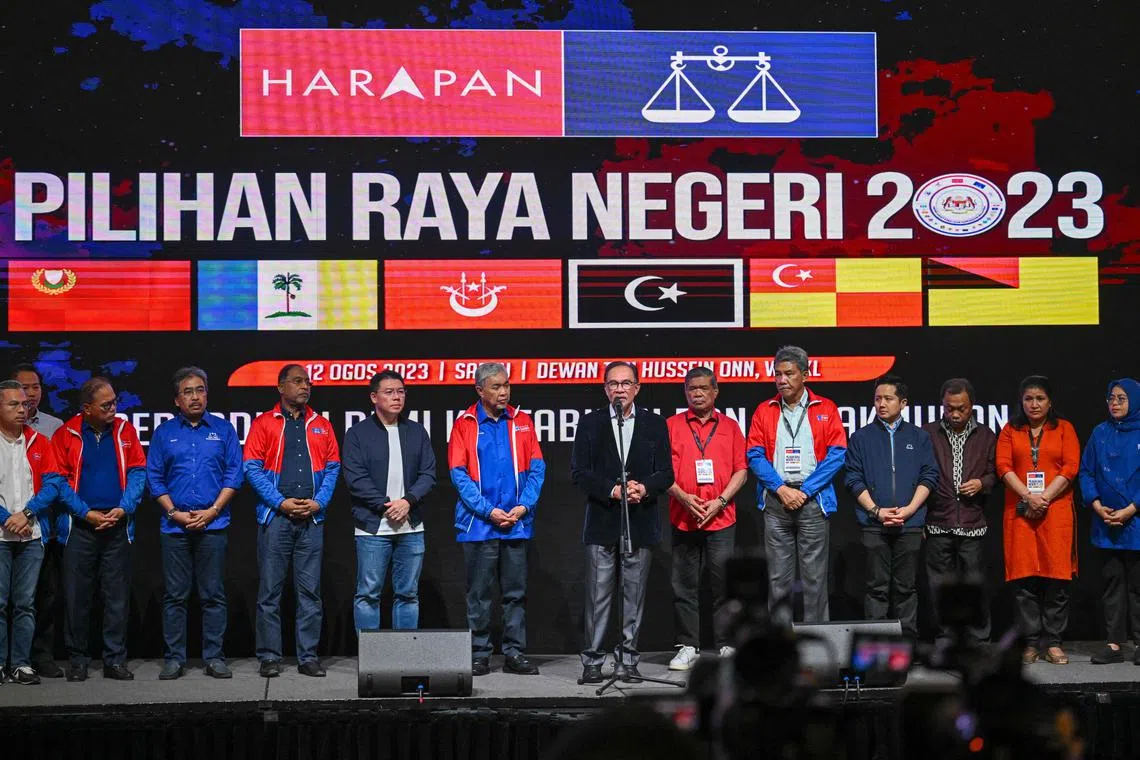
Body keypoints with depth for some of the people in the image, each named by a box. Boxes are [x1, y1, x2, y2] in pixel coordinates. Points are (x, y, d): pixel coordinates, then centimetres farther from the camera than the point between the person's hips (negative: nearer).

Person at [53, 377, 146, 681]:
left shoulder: (124, 430, 5)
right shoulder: (66, 434, -1)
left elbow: (138, 472, 4)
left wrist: (123, 509, -9)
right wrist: (86, 513, -10)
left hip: (117, 526, 1)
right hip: (80, 527, -1)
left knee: (117, 595, 3)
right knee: (77, 595, 3)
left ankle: (115, 659, 10)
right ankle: (77, 659, 13)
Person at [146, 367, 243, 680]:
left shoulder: (223, 430, 8)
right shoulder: (164, 432, 9)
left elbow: (233, 475, 3)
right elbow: (154, 477, 6)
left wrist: (212, 511, -8)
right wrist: (174, 512, -6)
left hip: (213, 524, 0)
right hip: (174, 526, 1)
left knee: (213, 595, 2)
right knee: (174, 595, 3)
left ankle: (214, 657, 7)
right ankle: (174, 658, 8)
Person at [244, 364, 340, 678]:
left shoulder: (321, 426, 14)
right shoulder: (263, 423, 4)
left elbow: (332, 468, 11)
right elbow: (253, 468, -2)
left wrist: (318, 502, -5)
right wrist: (281, 502, -11)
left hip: (312, 519, 3)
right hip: (275, 517, -3)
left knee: (310, 591, 4)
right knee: (270, 590, -1)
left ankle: (308, 656, 9)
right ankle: (269, 656, 5)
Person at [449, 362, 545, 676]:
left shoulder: (522, 422, 8)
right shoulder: (465, 425, 0)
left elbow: (536, 468, 5)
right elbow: (459, 474, -4)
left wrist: (523, 506, -8)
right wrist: (488, 511, -12)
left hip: (518, 523, 2)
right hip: (478, 523, -2)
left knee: (516, 592, 6)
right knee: (479, 593, 3)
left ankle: (515, 653, 12)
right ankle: (479, 654, 10)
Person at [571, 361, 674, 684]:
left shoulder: (655, 424, 8)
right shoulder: (590, 423, 6)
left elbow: (666, 473, 4)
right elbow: (579, 472, -1)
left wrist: (645, 488, -16)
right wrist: (612, 490, -14)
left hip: (640, 523, 1)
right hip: (602, 523, -1)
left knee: (634, 595, 4)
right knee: (598, 595, -1)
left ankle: (627, 660, 11)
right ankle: (593, 662, 3)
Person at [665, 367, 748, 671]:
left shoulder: (730, 427, 10)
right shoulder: (672, 426, 8)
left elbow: (741, 470, 6)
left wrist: (720, 501, -7)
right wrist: (683, 498, -10)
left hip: (721, 518, 0)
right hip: (683, 518, 0)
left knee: (723, 584, -1)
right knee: (685, 586, 3)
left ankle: (727, 646, 6)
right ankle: (688, 647, 10)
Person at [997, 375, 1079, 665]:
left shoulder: (1064, 429, 10)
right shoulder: (1010, 431, 13)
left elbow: (1070, 468, -1)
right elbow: (1003, 466, 1)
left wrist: (1044, 498, -10)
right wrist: (1028, 497, -13)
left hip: (1056, 512, -1)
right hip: (1021, 512, 1)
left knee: (1057, 579, -4)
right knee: (1025, 580, -2)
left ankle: (1053, 642, 1)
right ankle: (1031, 642, 2)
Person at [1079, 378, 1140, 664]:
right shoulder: (1100, 433, 8)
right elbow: (1086, 472, 9)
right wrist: (1098, 506, -4)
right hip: (1106, 523, 4)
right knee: (1112, 583, 6)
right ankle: (1114, 644, 9)